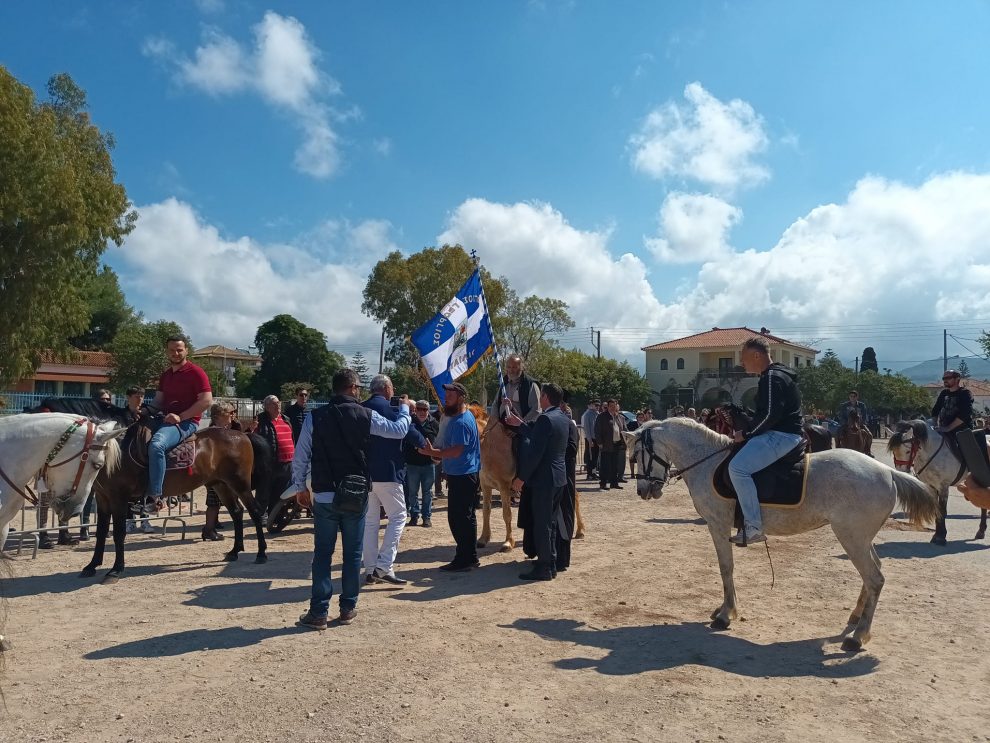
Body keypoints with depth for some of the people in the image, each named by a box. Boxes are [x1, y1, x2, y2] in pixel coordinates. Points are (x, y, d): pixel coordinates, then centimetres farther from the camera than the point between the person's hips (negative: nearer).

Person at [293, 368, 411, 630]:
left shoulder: (315, 417, -3)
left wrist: (300, 486, 12)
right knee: (353, 554, 11)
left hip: (324, 497, 1)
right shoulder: (366, 415, -5)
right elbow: (400, 430, 6)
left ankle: (318, 613, 9)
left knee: (322, 554, 7)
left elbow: (300, 456, -1)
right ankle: (348, 608, 18)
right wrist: (405, 408, 25)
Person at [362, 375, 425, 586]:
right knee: (398, 516, 1)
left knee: (369, 519, 11)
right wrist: (426, 446, 8)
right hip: (387, 472, -7)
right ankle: (384, 566, -9)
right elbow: (411, 433, -10)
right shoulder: (390, 410, -11)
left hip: (364, 472, 7)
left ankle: (370, 569, 14)